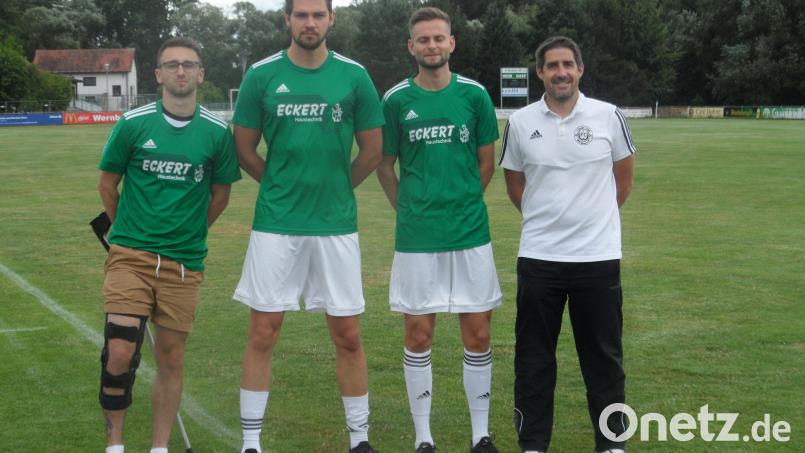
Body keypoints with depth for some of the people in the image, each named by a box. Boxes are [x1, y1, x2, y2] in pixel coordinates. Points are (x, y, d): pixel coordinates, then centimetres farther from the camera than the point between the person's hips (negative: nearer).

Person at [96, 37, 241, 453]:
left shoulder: (217, 132, -1)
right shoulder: (133, 123, -3)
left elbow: (220, 193, 12)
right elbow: (107, 184, 9)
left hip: (185, 262, 1)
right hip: (130, 256, -1)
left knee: (171, 359, 7)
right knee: (119, 355, -10)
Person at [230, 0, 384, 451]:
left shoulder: (354, 75, 0)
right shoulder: (262, 75, -1)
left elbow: (373, 149, 8)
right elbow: (245, 148, 7)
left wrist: (337, 187, 11)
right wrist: (283, 184, 8)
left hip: (337, 223, 1)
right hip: (276, 223, 0)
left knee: (348, 334, 6)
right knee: (263, 333, 4)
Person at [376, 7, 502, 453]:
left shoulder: (474, 94, 1)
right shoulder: (396, 100, -1)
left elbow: (486, 163, 9)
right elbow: (385, 167, 8)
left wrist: (462, 203, 8)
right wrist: (410, 208, 2)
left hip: (470, 233, 1)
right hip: (416, 237, -1)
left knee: (477, 334, 5)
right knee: (418, 335, 5)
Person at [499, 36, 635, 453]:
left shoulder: (608, 116, -2)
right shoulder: (520, 122, 1)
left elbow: (623, 178, 10)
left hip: (598, 255, -1)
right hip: (538, 256, 1)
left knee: (604, 355, 8)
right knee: (534, 356, 8)